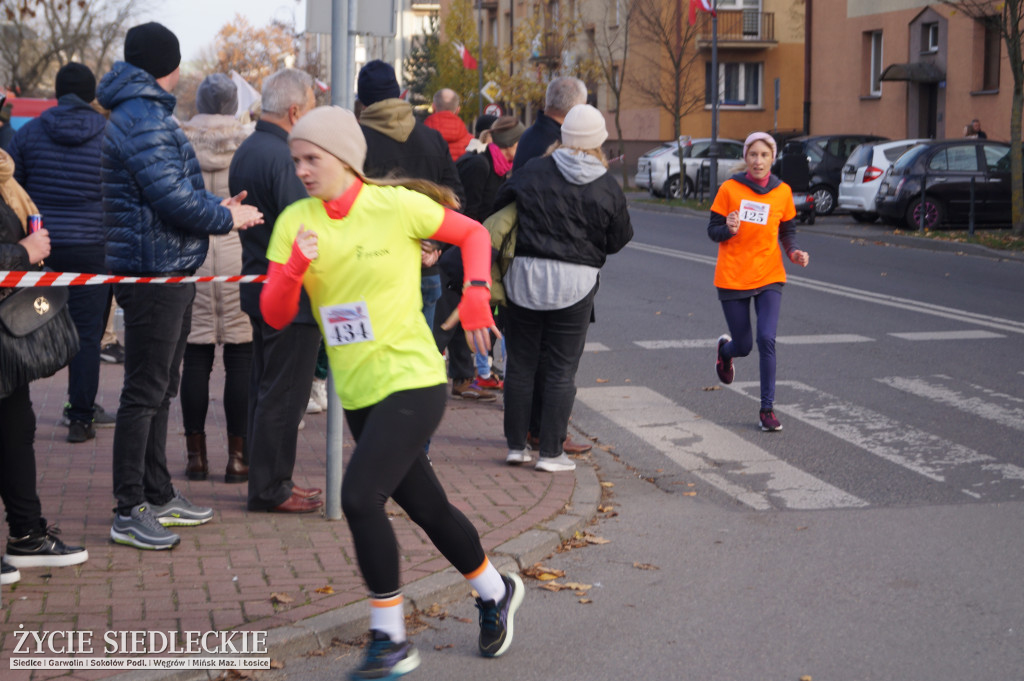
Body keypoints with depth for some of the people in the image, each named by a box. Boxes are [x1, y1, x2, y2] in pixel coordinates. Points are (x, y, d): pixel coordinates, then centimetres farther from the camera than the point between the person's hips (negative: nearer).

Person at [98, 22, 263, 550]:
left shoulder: (147, 114, 18)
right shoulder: (144, 120, -17)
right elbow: (172, 198, -23)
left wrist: (217, 208, 10)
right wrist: (227, 218, -10)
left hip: (169, 272, 11)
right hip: (153, 273, -11)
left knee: (160, 389, 17)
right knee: (144, 393, -6)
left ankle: (159, 496, 27)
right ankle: (129, 513, 0)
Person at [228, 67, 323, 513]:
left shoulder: (246, 151, 12)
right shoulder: (281, 159, -20)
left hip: (260, 288, 10)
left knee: (266, 389, 16)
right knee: (283, 395, -2)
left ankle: (269, 479, 24)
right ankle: (270, 489, 4)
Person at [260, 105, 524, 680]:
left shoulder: (398, 206, -10)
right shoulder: (295, 222, 1)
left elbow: (473, 233, 5)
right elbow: (275, 315, -4)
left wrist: (476, 297, -10)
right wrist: (295, 267, -23)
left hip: (412, 380, -6)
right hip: (358, 394, 6)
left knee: (359, 497, -20)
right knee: (427, 507, 17)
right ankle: (496, 591, 41)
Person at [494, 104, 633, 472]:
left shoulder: (533, 172, -3)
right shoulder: (607, 189, -4)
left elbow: (499, 205, 6)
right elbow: (619, 240, 3)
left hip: (524, 276, 1)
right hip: (575, 282, -1)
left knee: (520, 363, 12)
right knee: (562, 369, 5)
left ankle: (516, 445, 17)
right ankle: (551, 452, 7)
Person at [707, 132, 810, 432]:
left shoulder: (782, 192, 1)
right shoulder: (729, 188, -5)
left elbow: (788, 230, 14)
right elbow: (713, 230, 0)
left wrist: (794, 252, -6)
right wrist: (728, 230, -22)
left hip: (769, 276, 1)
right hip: (732, 277, -1)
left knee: (767, 340, -14)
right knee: (743, 346, 6)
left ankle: (767, 409, -2)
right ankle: (725, 349, 46)